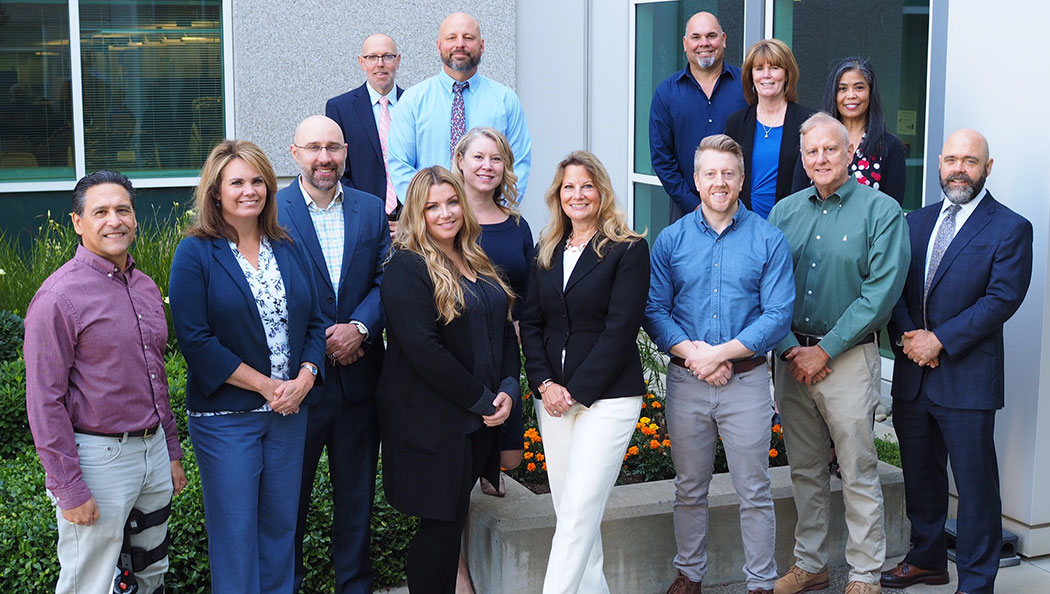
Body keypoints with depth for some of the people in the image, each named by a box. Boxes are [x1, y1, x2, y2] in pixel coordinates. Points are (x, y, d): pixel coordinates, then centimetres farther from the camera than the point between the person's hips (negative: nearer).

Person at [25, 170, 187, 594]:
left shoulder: (145, 287, 9)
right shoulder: (59, 297, -15)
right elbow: (44, 402, -15)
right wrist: (69, 490, -16)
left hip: (152, 450, 7)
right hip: (98, 459, -7)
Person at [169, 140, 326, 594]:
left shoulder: (287, 249, 8)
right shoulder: (195, 253, -7)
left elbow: (313, 321, 9)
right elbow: (195, 339, -14)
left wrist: (304, 378, -9)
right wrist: (266, 385, -15)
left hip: (290, 410, 5)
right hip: (226, 415, -5)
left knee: (280, 524, 13)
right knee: (235, 531, 3)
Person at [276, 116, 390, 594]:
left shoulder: (371, 210, 7)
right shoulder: (272, 210, -4)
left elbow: (386, 281, 1)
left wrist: (359, 327, -16)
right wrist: (321, 345, -14)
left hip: (358, 374, 3)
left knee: (356, 494, 14)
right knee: (290, 495, 8)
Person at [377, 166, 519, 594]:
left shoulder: (478, 264, 13)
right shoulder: (406, 269, -12)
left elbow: (505, 330, 16)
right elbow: (424, 350, -20)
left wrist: (508, 388, -1)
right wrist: (482, 399, -16)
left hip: (479, 421, 7)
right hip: (432, 424, -7)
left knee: (453, 519, 13)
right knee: (442, 524, -2)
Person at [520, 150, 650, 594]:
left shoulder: (628, 249, -3)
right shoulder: (547, 251, 14)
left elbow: (621, 328, -10)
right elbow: (530, 323, 11)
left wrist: (575, 390, -12)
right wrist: (544, 383, -4)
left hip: (607, 396, -6)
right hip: (552, 396, 6)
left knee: (579, 510, -10)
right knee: (569, 511, 8)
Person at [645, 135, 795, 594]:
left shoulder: (769, 240, -2)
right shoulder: (671, 240, 4)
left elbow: (778, 315, -8)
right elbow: (654, 310, 0)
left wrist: (721, 352, -16)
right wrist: (691, 353, -15)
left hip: (746, 380, -2)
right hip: (686, 381, 2)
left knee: (754, 492, 5)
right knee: (689, 489, 14)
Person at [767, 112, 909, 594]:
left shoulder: (882, 211, -5)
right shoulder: (784, 212, 8)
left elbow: (882, 292, -12)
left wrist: (825, 351, -14)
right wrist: (790, 349, -7)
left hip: (849, 359, -4)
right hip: (791, 357, 4)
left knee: (858, 473, 1)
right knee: (805, 470, 12)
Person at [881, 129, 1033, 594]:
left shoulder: (1010, 229, -4)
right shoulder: (916, 222, 12)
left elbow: (1003, 298, -13)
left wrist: (940, 340, -17)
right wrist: (907, 336, -8)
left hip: (967, 378, -5)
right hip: (911, 374, 5)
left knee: (975, 485, 1)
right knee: (920, 475, 17)